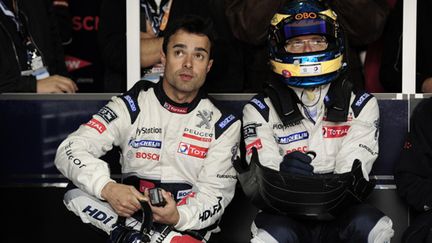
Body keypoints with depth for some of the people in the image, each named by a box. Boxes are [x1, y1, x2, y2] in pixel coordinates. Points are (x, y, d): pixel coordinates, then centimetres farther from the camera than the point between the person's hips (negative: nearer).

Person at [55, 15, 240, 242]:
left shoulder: (223, 124, 5)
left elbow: (216, 192, -2)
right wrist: (107, 188, -27)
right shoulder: (131, 106, 3)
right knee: (76, 196, -27)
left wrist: (179, 217, -25)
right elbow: (70, 150, -7)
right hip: (130, 218, 3)